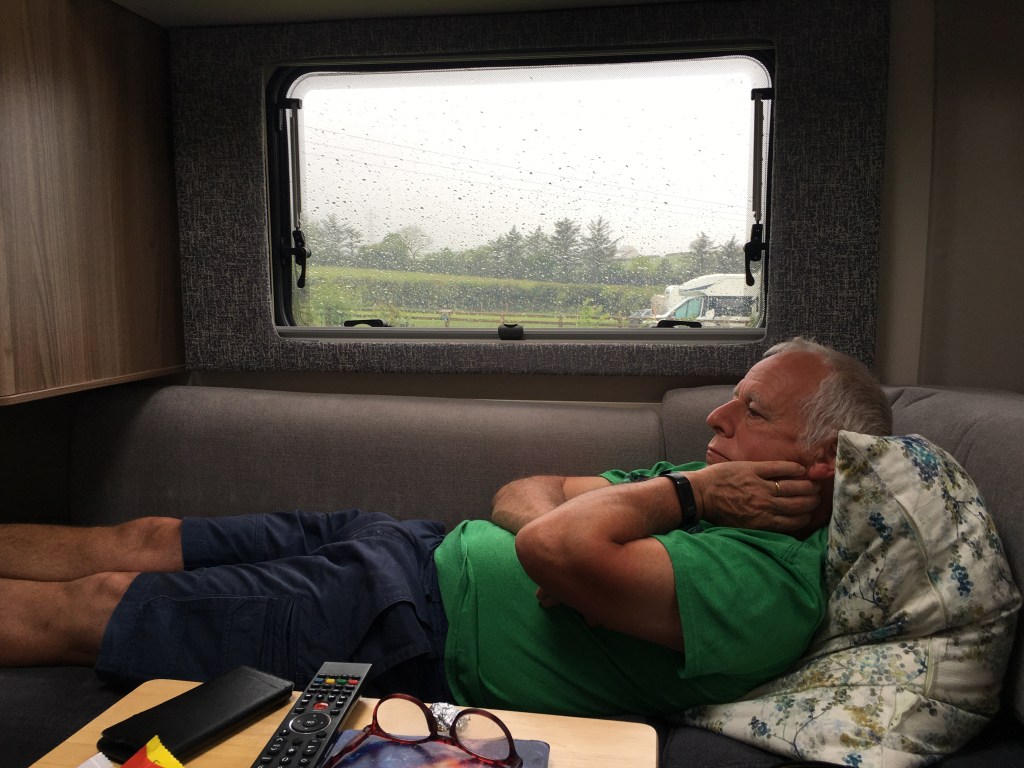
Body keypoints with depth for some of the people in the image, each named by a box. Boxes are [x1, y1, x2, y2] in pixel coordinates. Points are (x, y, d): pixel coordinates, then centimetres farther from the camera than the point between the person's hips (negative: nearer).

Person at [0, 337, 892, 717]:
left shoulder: (769, 584, -19)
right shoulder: (711, 493, 9)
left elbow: (554, 553, -33)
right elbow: (517, 497, 9)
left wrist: (685, 491, -17)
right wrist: (565, 527, -13)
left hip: (412, 632, -7)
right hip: (424, 542, 8)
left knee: (90, 605, 1)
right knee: (141, 541, 10)